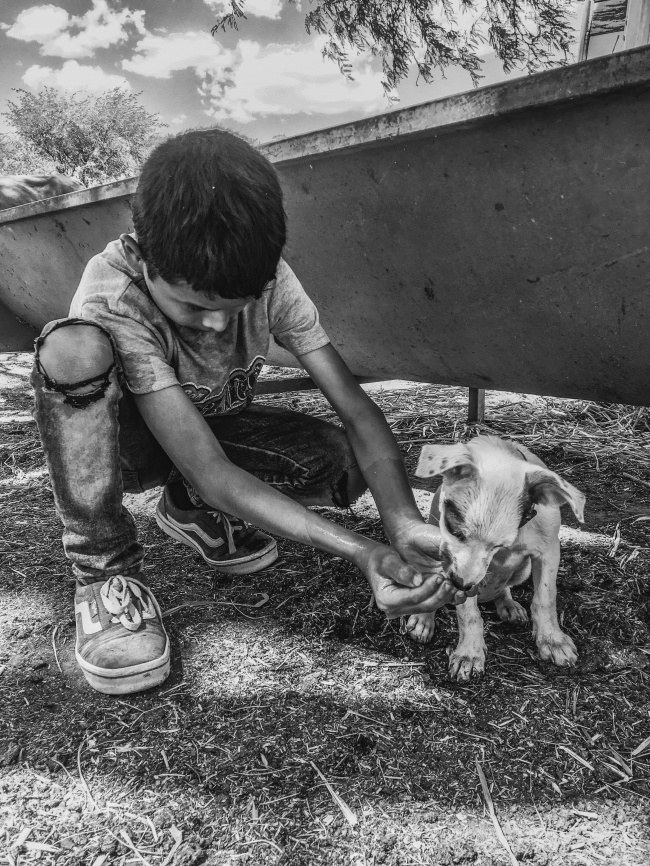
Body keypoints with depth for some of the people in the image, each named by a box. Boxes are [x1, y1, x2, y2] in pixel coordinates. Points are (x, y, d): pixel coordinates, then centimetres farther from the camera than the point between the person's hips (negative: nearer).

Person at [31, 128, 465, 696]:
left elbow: (357, 410, -24)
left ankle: (189, 507, 4)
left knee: (346, 464, -24)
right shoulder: (112, 297, -34)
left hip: (221, 426, 4)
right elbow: (209, 470, -39)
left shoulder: (269, 278, -24)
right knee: (73, 348, -36)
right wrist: (361, 554, -48)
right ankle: (105, 567, -18)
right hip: (124, 437, -3)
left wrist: (405, 524, -42)